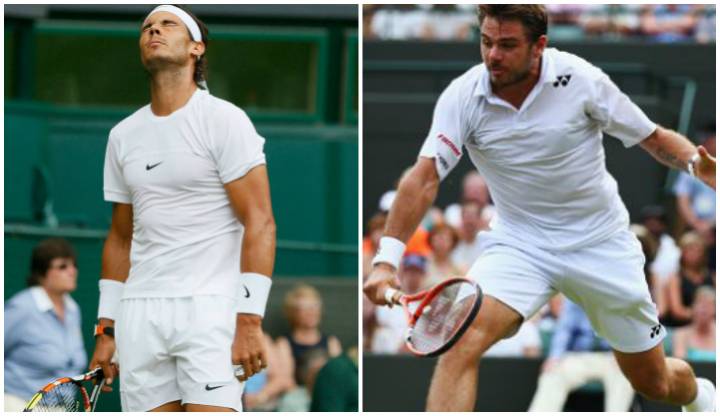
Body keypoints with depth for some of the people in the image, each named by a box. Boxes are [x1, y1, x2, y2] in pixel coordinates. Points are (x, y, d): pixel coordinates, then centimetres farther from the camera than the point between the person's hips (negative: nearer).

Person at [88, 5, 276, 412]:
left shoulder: (224, 120, -2)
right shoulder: (123, 136, 16)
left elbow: (260, 223, -8)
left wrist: (249, 320, -17)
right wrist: (106, 330, 17)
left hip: (210, 306, -5)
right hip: (140, 314, 5)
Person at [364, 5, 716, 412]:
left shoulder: (580, 78, -16)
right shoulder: (462, 97, -15)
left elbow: (654, 137, -6)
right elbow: (424, 178, -24)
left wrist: (696, 161, -29)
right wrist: (387, 260, -36)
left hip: (600, 242, 0)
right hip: (519, 241, 0)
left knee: (655, 384, 12)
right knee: (464, 338, -29)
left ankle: (698, 393, 50)